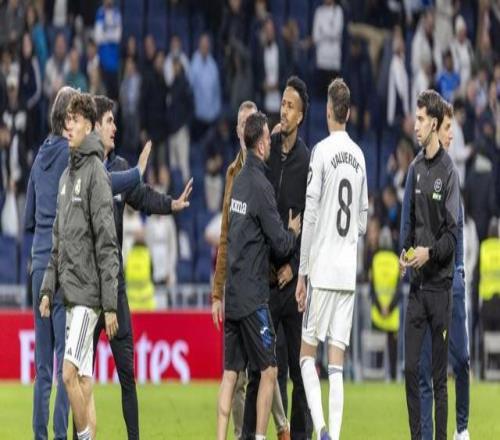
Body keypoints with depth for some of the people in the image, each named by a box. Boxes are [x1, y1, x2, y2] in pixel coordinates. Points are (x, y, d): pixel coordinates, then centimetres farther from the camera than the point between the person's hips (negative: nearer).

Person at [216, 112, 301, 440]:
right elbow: (281, 244, -11)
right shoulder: (261, 186, -13)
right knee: (269, 370, -1)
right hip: (252, 295, -8)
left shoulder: (238, 182, 11)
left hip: (232, 291, 8)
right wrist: (294, 231, 10)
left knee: (230, 372, 7)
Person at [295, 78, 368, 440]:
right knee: (337, 363, 3)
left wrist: (301, 274, -6)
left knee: (308, 353, 3)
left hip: (322, 270, -4)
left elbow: (310, 216, -9)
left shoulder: (322, 152, -8)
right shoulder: (359, 156, 8)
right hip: (349, 272, 4)